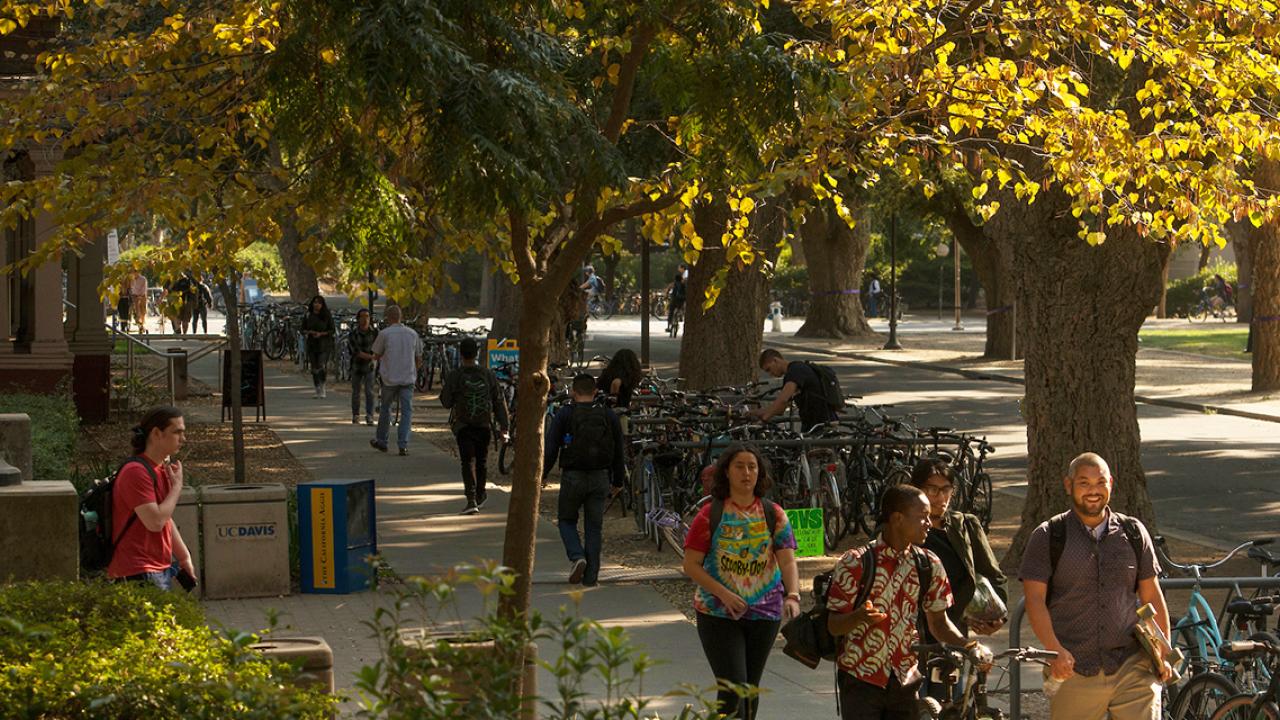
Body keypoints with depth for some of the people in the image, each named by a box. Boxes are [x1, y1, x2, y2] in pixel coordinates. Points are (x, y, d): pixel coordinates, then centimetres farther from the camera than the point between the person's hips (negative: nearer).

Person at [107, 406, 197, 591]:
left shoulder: (162, 470, 16)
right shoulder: (136, 472, -16)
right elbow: (155, 522, -22)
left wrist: (184, 557, 23)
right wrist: (177, 486, -12)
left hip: (161, 569, 10)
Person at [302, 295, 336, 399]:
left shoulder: (327, 316, 0)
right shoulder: (308, 316, 7)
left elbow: (332, 331, 0)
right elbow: (303, 330, 10)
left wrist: (321, 334, -15)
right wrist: (309, 332, -12)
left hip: (324, 345, -3)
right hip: (312, 345, 3)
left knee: (322, 366, -17)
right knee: (314, 369, 3)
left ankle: (322, 387, 0)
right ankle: (318, 390, 13)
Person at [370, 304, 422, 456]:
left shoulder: (384, 334, -6)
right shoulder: (413, 334, 5)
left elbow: (376, 356, 1)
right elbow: (419, 359, 11)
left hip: (389, 377, -2)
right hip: (408, 378, 2)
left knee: (385, 408, 16)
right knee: (407, 411, 2)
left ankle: (381, 441, 27)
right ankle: (403, 445, -8)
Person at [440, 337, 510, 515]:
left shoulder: (454, 377, -11)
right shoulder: (488, 375, -3)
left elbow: (446, 402, -4)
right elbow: (499, 401, 1)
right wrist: (504, 424, 6)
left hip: (463, 426, -3)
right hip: (484, 425, 3)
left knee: (468, 462, -6)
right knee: (481, 460, 19)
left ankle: (472, 500, -19)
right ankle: (480, 496, 33)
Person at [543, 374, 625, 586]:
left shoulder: (564, 415, -5)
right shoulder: (609, 416, 4)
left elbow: (550, 449, -8)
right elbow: (618, 453, 8)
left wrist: (542, 474, 2)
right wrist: (618, 481, 17)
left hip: (572, 477, -2)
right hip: (600, 478, 2)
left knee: (567, 520, 16)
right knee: (594, 527, 8)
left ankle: (577, 556, -8)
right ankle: (590, 577, 6)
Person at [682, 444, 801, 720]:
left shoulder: (773, 515, 4)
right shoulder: (710, 515, -3)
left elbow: (788, 562, -3)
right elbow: (691, 565, -5)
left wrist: (792, 596, -22)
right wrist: (723, 593, -18)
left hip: (764, 613, 3)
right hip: (718, 614, -3)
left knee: (751, 687, 13)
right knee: (733, 686, -13)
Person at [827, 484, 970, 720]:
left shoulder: (929, 565, 3)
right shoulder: (854, 563, -10)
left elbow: (939, 622, 11)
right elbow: (834, 625, -9)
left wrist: (969, 645, -7)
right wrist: (859, 617, -31)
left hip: (905, 682, 4)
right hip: (861, 680, -4)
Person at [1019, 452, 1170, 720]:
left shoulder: (1133, 533, 10)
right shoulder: (1048, 537, 1)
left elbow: (1151, 595, 15)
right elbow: (1034, 599, -6)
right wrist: (1055, 650, -19)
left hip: (1133, 669, 1)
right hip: (1074, 672, -1)